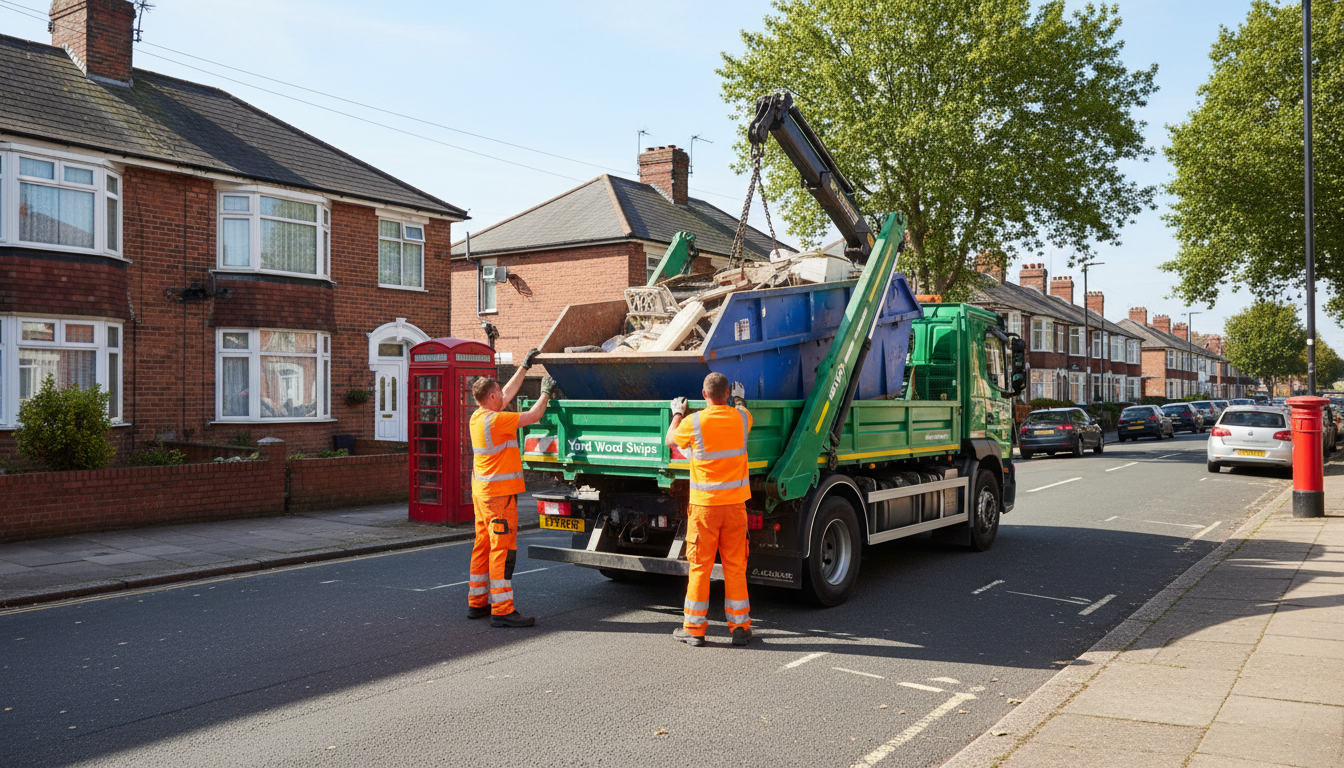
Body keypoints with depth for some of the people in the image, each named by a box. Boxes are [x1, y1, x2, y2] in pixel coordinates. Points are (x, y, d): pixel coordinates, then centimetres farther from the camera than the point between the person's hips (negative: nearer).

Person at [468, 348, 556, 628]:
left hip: (481, 492, 10)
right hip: (499, 493, -10)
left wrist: (524, 367, 28)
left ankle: (477, 603, 22)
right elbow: (533, 416, -12)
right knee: (503, 550, -8)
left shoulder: (478, 416, 9)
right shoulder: (495, 420, -18)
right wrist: (546, 392, 5)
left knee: (483, 547, 15)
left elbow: (508, 393, 22)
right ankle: (502, 610, -8)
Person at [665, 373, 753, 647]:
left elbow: (671, 440, 9)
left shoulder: (694, 423, -11)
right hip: (735, 504, 3)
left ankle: (694, 628, 13)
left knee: (700, 566, 6)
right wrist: (739, 399, 45)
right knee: (735, 566, 9)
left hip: (704, 505, -2)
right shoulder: (741, 418, -2)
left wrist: (677, 413, 26)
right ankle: (739, 626, 15)